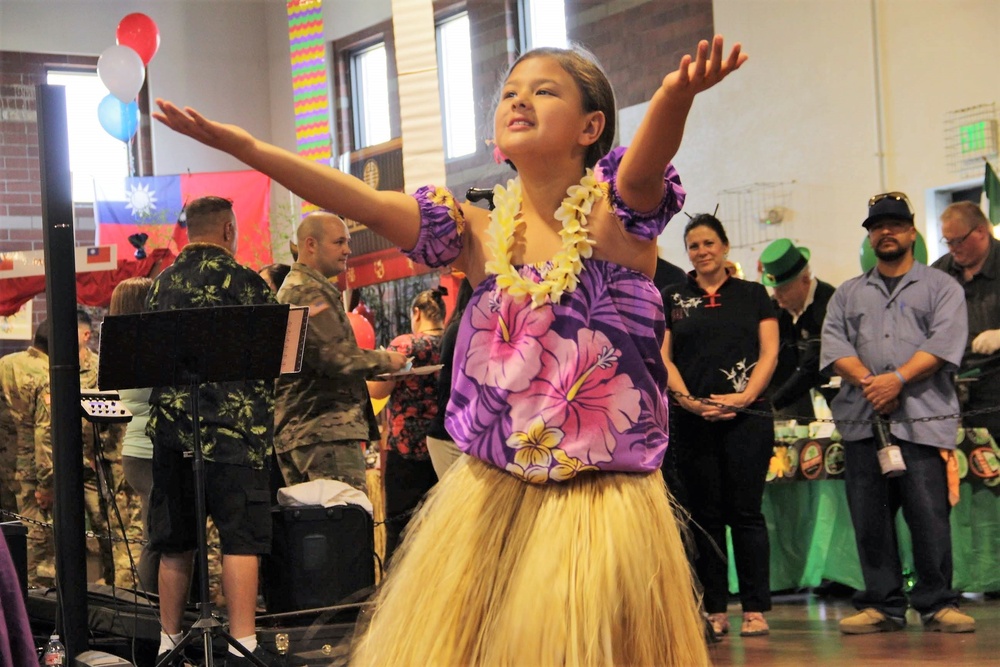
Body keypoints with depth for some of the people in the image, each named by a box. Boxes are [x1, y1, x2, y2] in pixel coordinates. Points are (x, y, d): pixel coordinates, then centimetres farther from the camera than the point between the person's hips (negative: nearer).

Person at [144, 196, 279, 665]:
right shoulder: (243, 281, -5)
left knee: (175, 541, 11)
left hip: (169, 428, 6)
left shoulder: (161, 285, 11)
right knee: (240, 537, -5)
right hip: (234, 430, -6)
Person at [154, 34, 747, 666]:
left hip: (608, 507, -3)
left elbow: (650, 161, -25)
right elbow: (362, 201, -5)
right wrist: (247, 147, -17)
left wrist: (675, 99, -48)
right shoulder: (478, 233, 4)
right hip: (492, 500, 3)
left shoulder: (618, 215, -4)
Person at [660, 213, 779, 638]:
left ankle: (755, 609, 0)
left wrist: (744, 397, -10)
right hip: (692, 422, 1)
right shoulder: (672, 299, 12)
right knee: (705, 516, 2)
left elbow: (769, 352, 4)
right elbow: (662, 357, 5)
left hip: (746, 417, -1)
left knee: (745, 513, -3)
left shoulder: (753, 295, 11)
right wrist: (691, 401, -9)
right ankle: (715, 611, 6)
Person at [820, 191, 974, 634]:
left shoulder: (940, 287, 11)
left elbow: (944, 342, -4)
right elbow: (834, 344, 7)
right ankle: (882, 605, 8)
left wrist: (898, 379, -15)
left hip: (922, 418, -3)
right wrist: (867, 381, -11)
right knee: (870, 517, 2)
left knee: (928, 514, -8)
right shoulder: (848, 294, 21)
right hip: (862, 419, 3)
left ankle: (937, 603, -1)